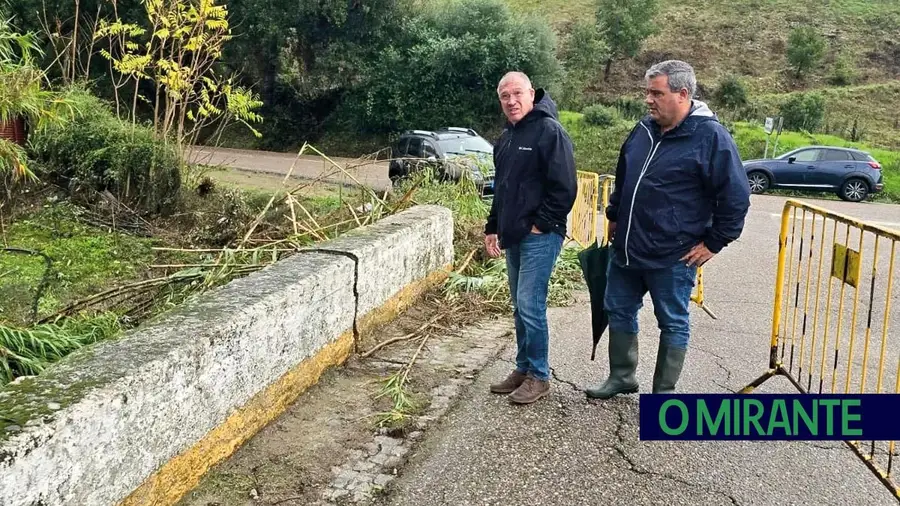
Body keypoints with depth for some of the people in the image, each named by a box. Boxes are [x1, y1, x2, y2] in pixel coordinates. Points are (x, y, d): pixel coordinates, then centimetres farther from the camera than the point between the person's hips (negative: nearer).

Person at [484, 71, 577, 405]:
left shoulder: (549, 130, -12)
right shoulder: (506, 138, 16)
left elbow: (564, 187, -18)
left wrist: (541, 224, -16)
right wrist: (493, 228, 19)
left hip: (540, 236, -9)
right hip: (513, 237, 9)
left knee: (530, 305, -8)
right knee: (520, 307, 14)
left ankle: (539, 377, 5)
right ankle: (523, 369, 24)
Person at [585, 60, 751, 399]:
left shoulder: (711, 137, -14)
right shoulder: (643, 130, 7)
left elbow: (736, 196, -12)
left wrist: (714, 242, -11)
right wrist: (614, 217, 20)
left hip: (673, 256, -7)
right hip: (626, 249, 7)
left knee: (673, 323, 7)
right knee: (619, 311, 16)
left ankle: (664, 392, 20)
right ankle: (621, 377, 33)